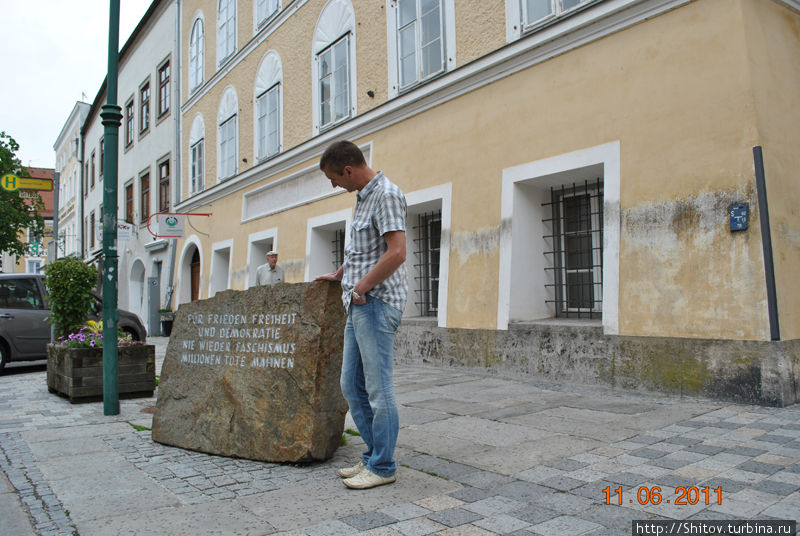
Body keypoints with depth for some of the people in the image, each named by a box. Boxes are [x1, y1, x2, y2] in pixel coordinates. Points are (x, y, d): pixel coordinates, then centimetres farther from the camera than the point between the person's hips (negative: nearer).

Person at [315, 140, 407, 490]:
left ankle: (383, 467, 9)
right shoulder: (363, 197, 19)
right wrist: (339, 275, 36)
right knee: (352, 386, 12)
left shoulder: (386, 194, -11)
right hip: (359, 306, 10)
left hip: (377, 303, -10)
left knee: (378, 389, -3)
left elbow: (396, 253, -21)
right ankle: (374, 456, 24)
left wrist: (361, 287, -15)